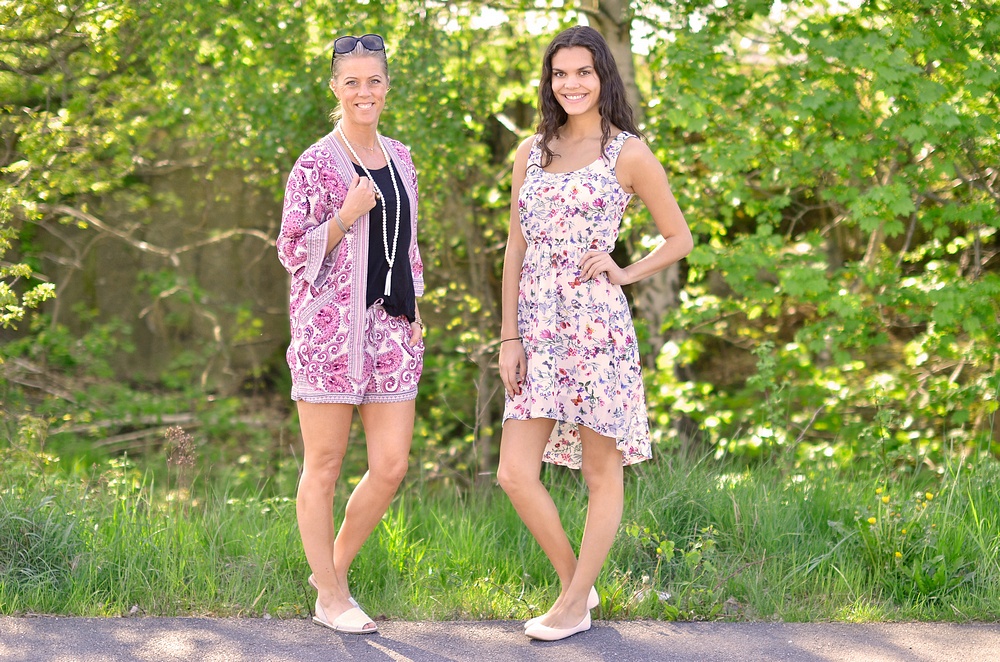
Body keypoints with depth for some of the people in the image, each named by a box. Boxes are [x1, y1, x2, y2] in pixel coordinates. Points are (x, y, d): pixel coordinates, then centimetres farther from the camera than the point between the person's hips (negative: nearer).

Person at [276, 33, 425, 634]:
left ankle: (334, 567, 24)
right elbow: (294, 252, -5)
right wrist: (348, 214, -18)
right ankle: (331, 598, 14)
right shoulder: (317, 164, -5)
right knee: (324, 467, 3)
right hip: (330, 328, -6)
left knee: (391, 466, 3)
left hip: (391, 330, 6)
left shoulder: (399, 158, 13)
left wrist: (413, 308, 15)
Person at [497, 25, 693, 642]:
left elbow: (679, 237, 7)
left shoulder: (628, 153, -1)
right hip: (538, 328, 5)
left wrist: (626, 272, -8)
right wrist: (509, 336, 6)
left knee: (602, 472, 4)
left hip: (595, 325, -5)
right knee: (516, 472, -1)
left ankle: (576, 604, 15)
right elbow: (516, 248, 12)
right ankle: (575, 581, 18)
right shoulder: (531, 152, 12)